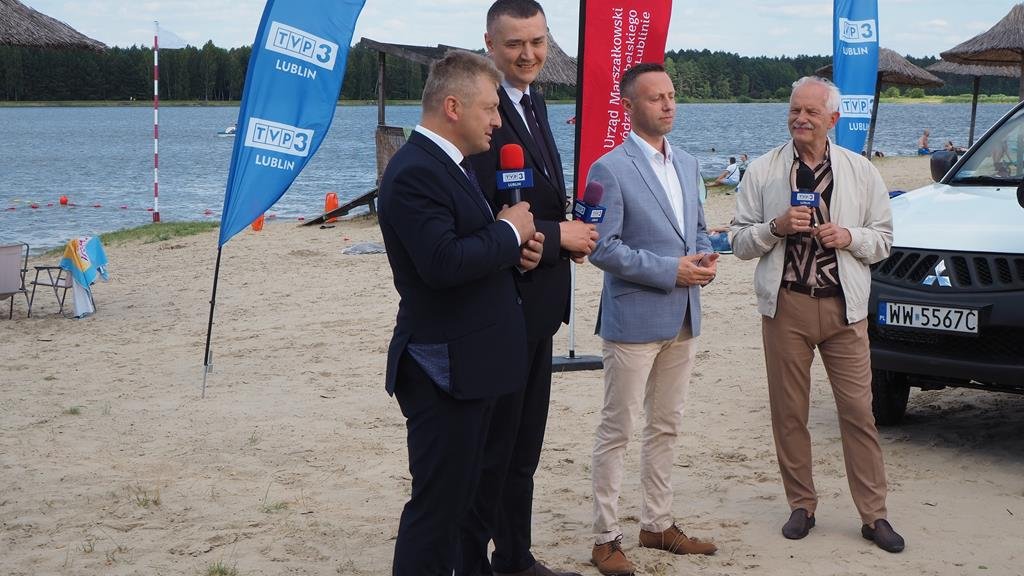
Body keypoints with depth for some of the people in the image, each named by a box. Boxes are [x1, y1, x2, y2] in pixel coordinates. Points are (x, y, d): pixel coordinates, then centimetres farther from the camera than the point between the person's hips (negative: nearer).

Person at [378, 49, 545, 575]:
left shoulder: (446, 164, 15)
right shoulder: (414, 173, -19)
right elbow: (443, 263, -29)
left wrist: (515, 248, 4)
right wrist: (509, 232, -15)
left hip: (468, 365, 11)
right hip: (444, 368, -11)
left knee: (454, 499, 17)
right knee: (437, 503, -5)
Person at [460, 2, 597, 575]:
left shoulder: (533, 102, 11)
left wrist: (569, 230, 0)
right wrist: (558, 236, -17)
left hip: (537, 308, 9)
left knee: (524, 448, 19)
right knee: (491, 452, 2)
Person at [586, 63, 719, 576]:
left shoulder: (688, 165, 12)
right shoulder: (610, 169, -12)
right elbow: (603, 248, -17)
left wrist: (704, 257, -2)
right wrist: (671, 271, -18)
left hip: (682, 320, 7)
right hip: (633, 319, -7)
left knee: (666, 427, 14)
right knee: (617, 430, 0)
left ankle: (658, 524, 26)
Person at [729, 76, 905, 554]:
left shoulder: (861, 171, 5)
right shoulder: (762, 171, 4)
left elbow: (883, 240, 9)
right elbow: (740, 242, 3)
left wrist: (850, 237, -11)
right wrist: (776, 227, -15)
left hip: (843, 305, 0)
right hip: (785, 304, 0)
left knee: (859, 411, -2)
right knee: (788, 412, 6)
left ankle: (873, 515, 6)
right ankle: (801, 506, 19)